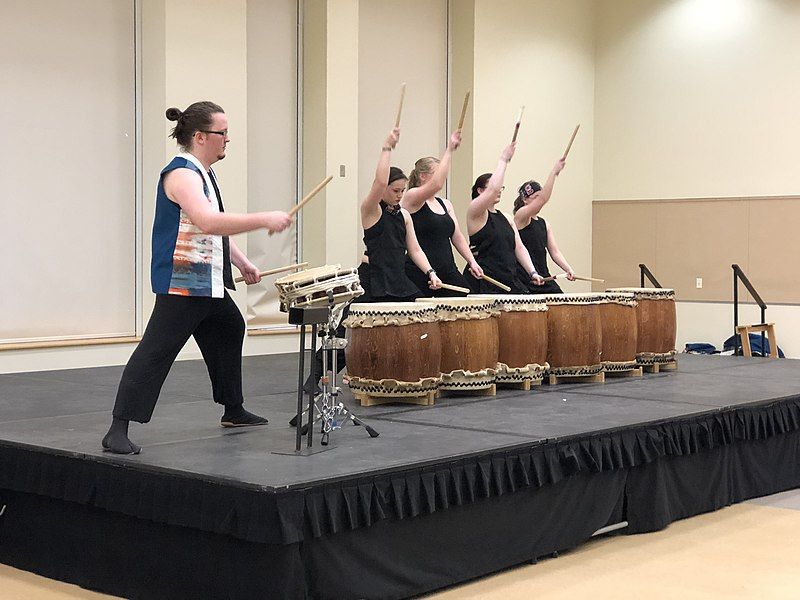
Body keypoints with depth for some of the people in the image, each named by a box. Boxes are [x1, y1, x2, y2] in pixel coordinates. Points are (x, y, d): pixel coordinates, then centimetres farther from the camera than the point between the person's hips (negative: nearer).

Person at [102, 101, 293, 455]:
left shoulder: (203, 173, 16)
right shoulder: (181, 173, -17)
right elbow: (208, 223, -33)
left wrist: (242, 263, 23)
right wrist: (265, 220, -31)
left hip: (209, 285, 11)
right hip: (181, 285, -11)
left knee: (229, 331, 23)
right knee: (156, 351, -13)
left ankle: (233, 411, 39)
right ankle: (117, 431, -13)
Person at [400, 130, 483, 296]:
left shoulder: (446, 204, 18)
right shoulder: (411, 198, -5)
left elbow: (457, 236, 17)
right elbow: (436, 184, -23)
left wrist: (472, 262, 4)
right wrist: (449, 150, -20)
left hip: (448, 273, 7)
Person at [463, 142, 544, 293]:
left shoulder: (506, 218, 19)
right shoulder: (475, 213, -3)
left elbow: (519, 248, 16)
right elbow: (493, 189, -20)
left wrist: (532, 272, 3)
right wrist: (504, 159, -11)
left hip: (509, 279, 7)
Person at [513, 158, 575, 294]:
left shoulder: (544, 224, 15)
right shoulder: (520, 216, -6)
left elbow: (554, 251, 12)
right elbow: (543, 199, -22)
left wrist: (568, 269, -4)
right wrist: (554, 172, -22)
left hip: (544, 278, 7)